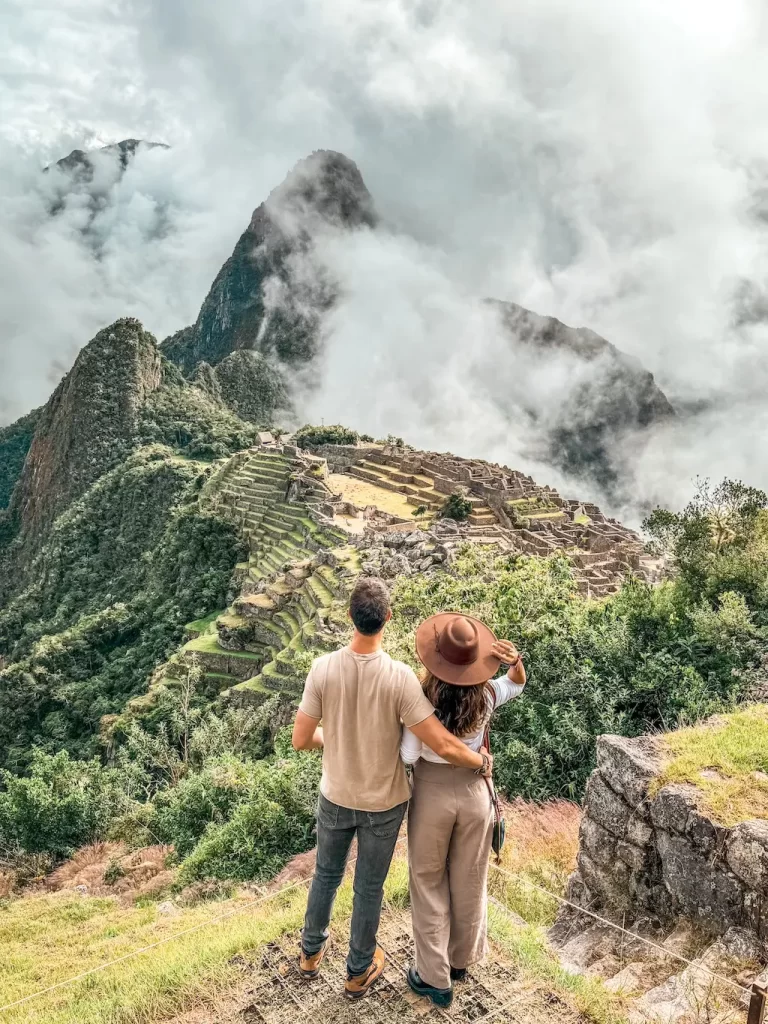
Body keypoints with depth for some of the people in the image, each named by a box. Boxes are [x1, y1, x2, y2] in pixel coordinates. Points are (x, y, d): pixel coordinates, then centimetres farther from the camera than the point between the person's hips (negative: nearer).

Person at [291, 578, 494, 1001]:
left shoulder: (323, 669, -23)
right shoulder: (400, 677, -29)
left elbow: (301, 741, -13)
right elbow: (444, 746, -27)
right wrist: (481, 763, -6)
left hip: (336, 796, 2)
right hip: (383, 802, -2)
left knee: (326, 874, 27)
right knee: (369, 887, 20)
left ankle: (311, 953, 48)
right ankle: (358, 971, 42)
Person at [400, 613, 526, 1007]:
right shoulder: (485, 696, -14)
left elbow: (408, 755, -20)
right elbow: (518, 683, 5)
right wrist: (514, 658, -14)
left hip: (432, 794, -3)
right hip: (474, 792, 3)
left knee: (428, 883, 17)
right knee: (469, 881, 22)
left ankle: (435, 978, 26)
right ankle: (461, 960, 43)